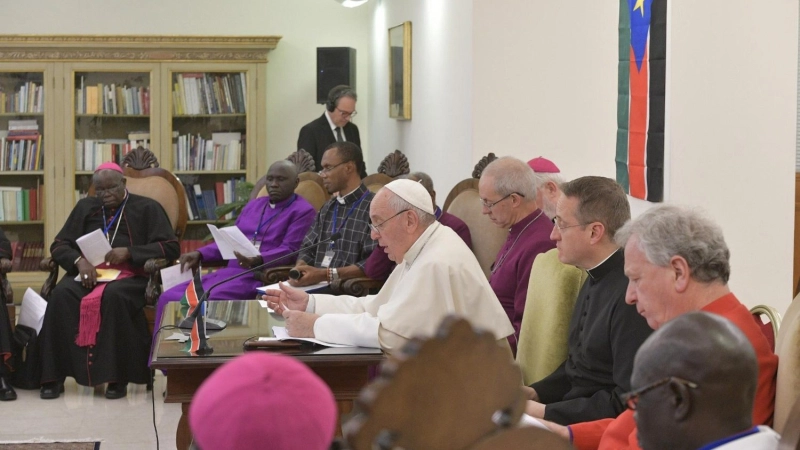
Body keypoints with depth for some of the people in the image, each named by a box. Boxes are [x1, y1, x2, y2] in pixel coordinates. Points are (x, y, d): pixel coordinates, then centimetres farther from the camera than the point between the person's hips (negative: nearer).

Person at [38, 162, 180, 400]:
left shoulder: (146, 208, 10)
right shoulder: (85, 208, 21)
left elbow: (171, 247, 0)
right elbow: (59, 245, 14)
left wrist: (130, 252, -13)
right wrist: (79, 261, -9)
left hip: (131, 275, -3)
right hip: (88, 273, 3)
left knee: (114, 296, -39)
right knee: (61, 294, -31)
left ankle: (117, 377, -33)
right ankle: (54, 376, -29)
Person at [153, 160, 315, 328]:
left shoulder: (302, 211, 2)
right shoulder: (253, 205, 24)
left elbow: (289, 250, -10)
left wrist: (258, 260, -29)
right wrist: (199, 254, 9)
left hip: (261, 276, -7)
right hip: (230, 270, 7)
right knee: (169, 299, -13)